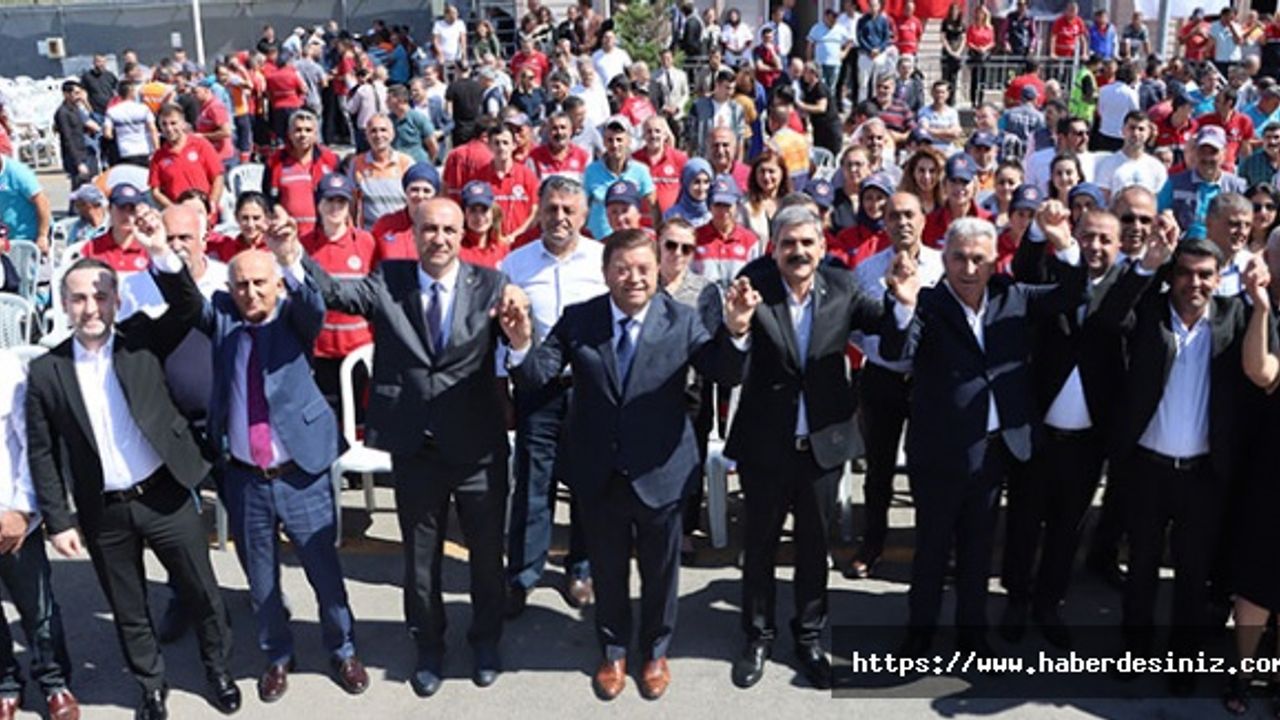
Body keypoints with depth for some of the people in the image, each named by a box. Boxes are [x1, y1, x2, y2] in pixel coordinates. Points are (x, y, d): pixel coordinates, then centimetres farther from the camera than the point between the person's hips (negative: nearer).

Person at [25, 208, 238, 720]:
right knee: (128, 610, 16)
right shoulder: (45, 372, -4)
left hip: (165, 495, -1)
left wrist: (161, 254, -33)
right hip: (103, 511, 1)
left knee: (201, 591, 12)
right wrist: (57, 521, -2)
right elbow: (42, 454, 0)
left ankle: (218, 668, 34)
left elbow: (189, 309, -19)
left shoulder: (142, 340, -4)